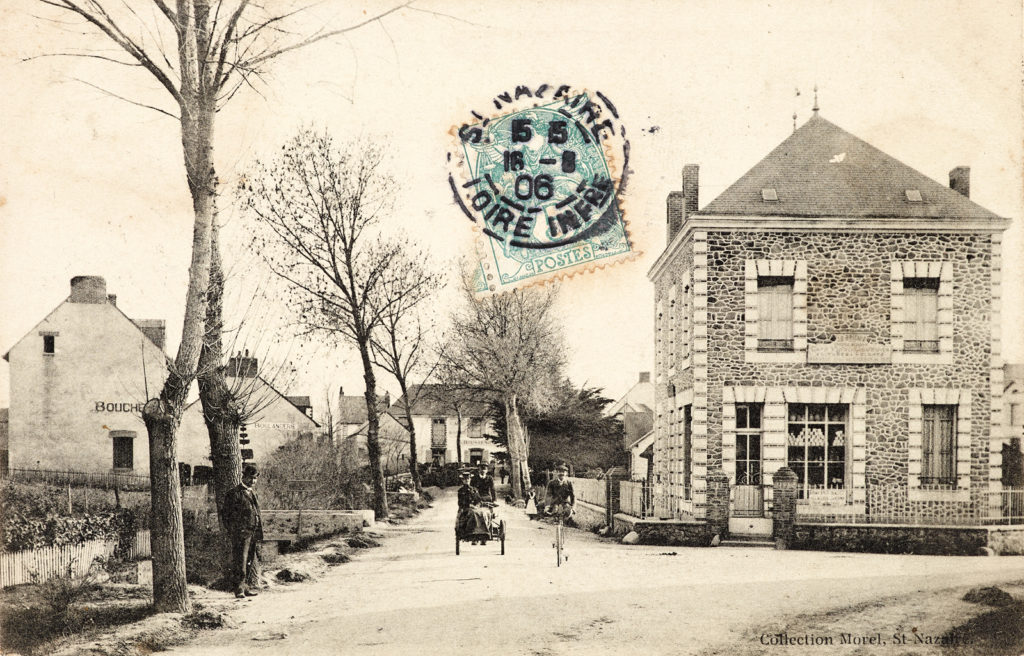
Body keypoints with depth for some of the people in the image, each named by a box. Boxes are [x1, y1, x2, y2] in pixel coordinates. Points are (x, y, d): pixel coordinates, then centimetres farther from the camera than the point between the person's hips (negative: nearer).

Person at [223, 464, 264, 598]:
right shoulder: (234, 493, -4)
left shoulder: (253, 493, 20)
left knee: (253, 561, 9)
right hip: (241, 533, -7)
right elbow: (227, 515, -6)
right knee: (240, 561, -6)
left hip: (254, 534, 7)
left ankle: (250, 586, 15)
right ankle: (239, 587, -1)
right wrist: (232, 532, -13)